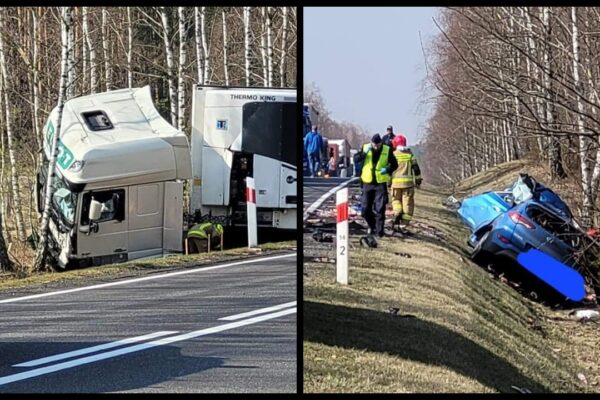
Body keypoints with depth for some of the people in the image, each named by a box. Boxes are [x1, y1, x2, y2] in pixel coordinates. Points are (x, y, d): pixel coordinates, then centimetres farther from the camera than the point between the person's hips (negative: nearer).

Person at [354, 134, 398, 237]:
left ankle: (379, 231, 2)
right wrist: (364, 153, -25)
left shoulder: (387, 150, -4)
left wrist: (388, 169, -15)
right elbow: (356, 159, -10)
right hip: (368, 183, 2)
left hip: (381, 183, -2)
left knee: (380, 209, -6)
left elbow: (394, 165, 4)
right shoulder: (365, 147, -2)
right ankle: (372, 226, 29)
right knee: (365, 209, 6)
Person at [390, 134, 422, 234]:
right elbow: (416, 169, 5)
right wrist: (418, 180, 15)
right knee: (407, 204, 4)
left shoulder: (393, 155, 1)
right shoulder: (410, 155, 4)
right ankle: (403, 226, 1)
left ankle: (397, 212, -10)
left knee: (396, 200, 19)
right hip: (408, 182, 0)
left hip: (396, 182, 0)